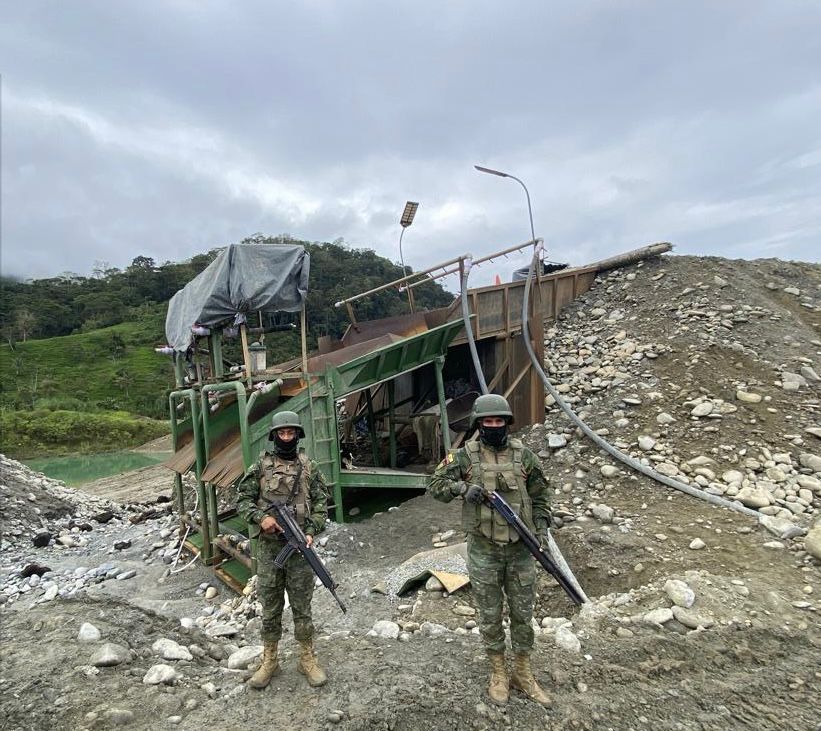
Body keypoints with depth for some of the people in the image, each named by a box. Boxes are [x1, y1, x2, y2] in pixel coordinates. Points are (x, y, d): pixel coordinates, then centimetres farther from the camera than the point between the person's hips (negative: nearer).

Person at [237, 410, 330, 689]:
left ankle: (307, 659, 24)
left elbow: (321, 503, 2)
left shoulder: (309, 467, 2)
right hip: (268, 546, 0)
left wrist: (311, 532, -11)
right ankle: (269, 660, 28)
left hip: (299, 546, 0)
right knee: (270, 606, 12)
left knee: (302, 605, 8)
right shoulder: (261, 465, 1)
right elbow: (243, 500, 2)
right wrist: (261, 517, -16)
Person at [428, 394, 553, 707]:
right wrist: (462, 487, -22)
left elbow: (540, 496, 8)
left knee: (523, 613, 14)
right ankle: (498, 672, 32)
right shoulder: (466, 455, -6)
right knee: (490, 615, 12)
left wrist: (541, 528, -3)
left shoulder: (523, 455, 0)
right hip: (484, 551, -2)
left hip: (521, 549, 2)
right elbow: (435, 485, -4)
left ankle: (523, 673, 33)